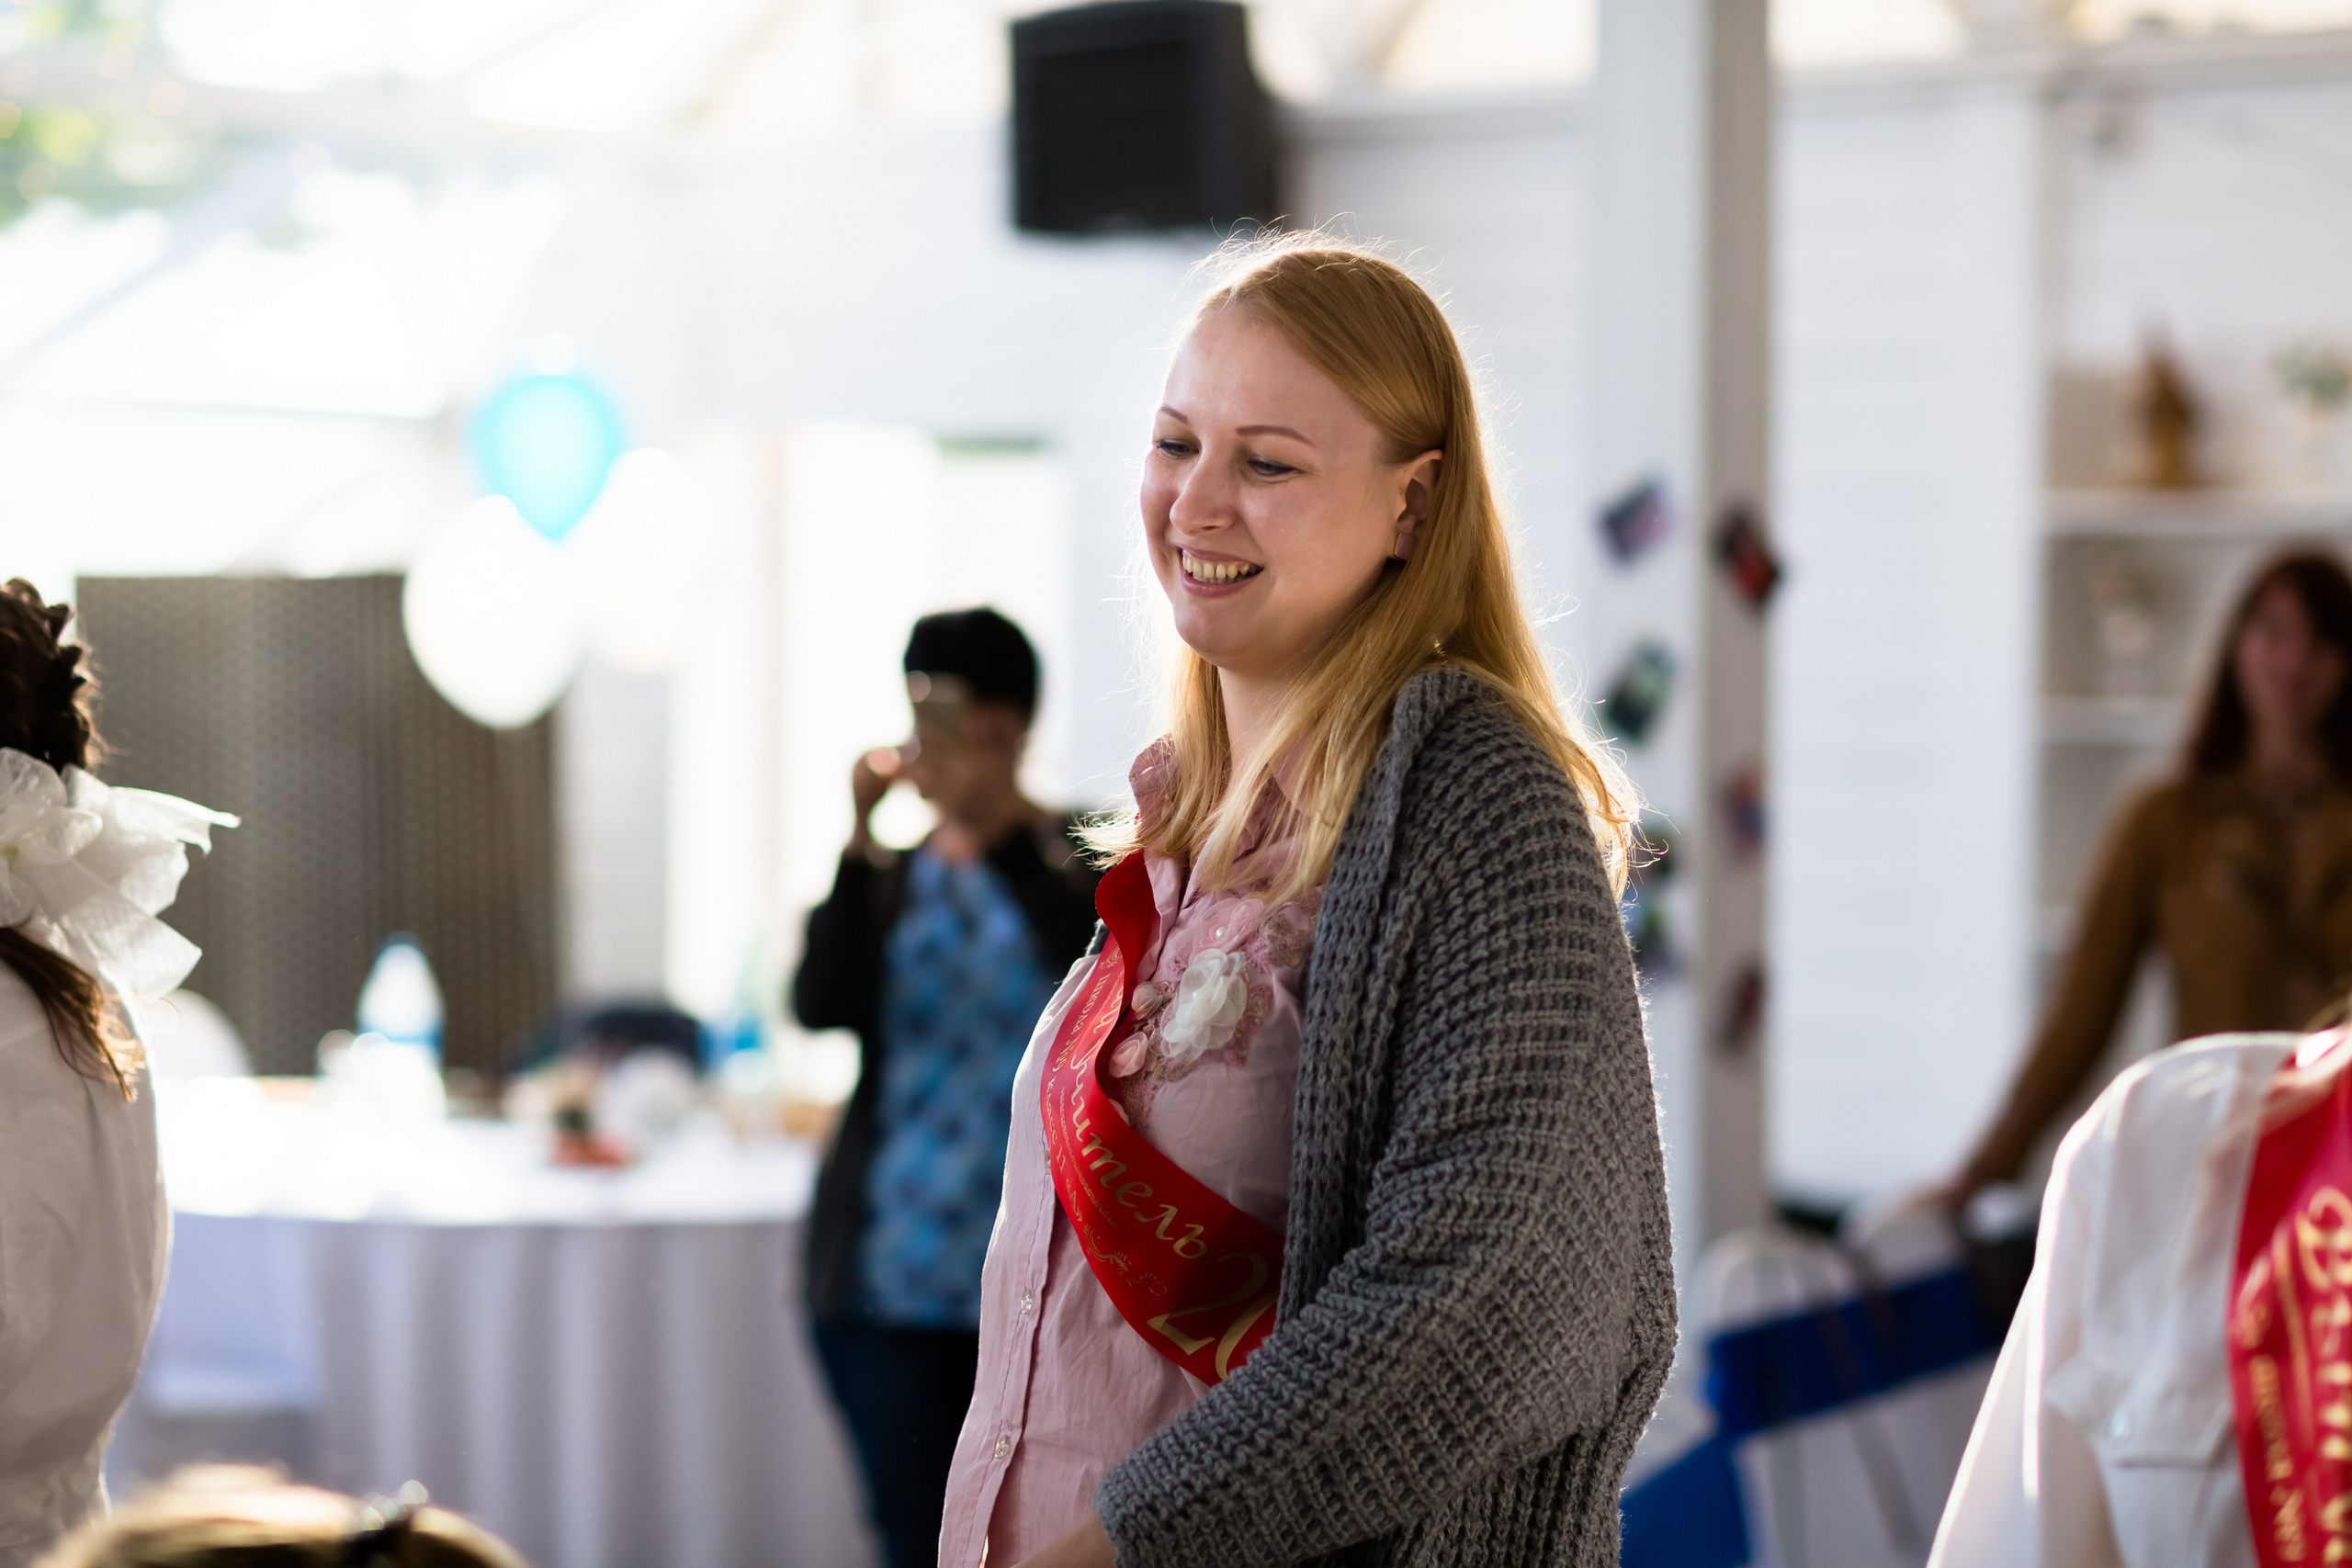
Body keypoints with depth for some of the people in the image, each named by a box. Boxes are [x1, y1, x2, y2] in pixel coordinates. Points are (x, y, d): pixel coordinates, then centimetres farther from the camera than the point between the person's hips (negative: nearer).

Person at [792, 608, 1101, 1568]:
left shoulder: (1074, 859, 4)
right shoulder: (888, 875, 13)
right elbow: (820, 1006, -2)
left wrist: (1005, 826, -21)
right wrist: (860, 845, -10)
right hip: (891, 1274, 3)